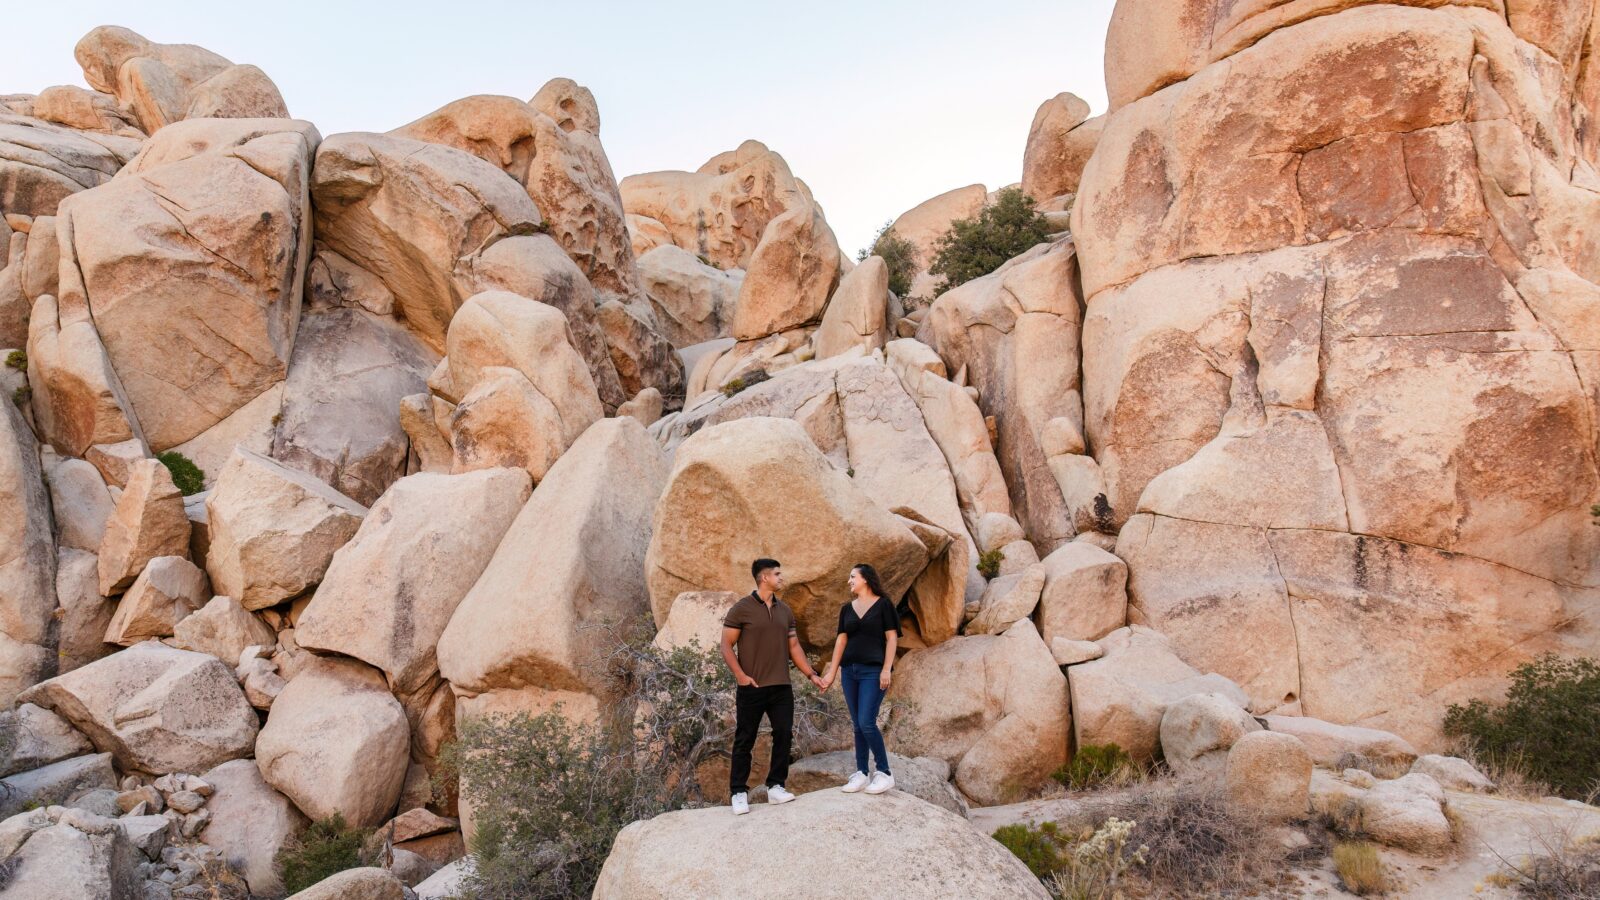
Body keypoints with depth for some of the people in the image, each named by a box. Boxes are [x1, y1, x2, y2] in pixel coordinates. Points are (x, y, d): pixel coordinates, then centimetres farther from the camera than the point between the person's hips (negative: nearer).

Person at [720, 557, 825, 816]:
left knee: (784, 735, 4)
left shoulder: (785, 610, 10)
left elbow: (794, 646, 15)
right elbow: (726, 646, -6)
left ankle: (775, 787, 15)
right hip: (752, 687, -5)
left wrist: (811, 674, 8)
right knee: (745, 740, 2)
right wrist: (740, 675, -16)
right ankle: (739, 792, 9)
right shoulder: (742, 609, -6)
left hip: (782, 687, 5)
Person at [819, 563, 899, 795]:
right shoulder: (847, 608, 12)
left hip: (873, 671, -5)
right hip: (849, 671, 5)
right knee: (857, 725, 7)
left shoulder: (883, 604, -2)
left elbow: (892, 638, -5)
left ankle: (885, 773, 0)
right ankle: (861, 774, 12)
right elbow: (841, 641, 12)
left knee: (866, 722, -12)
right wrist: (832, 672, 7)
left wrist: (887, 669, -13)